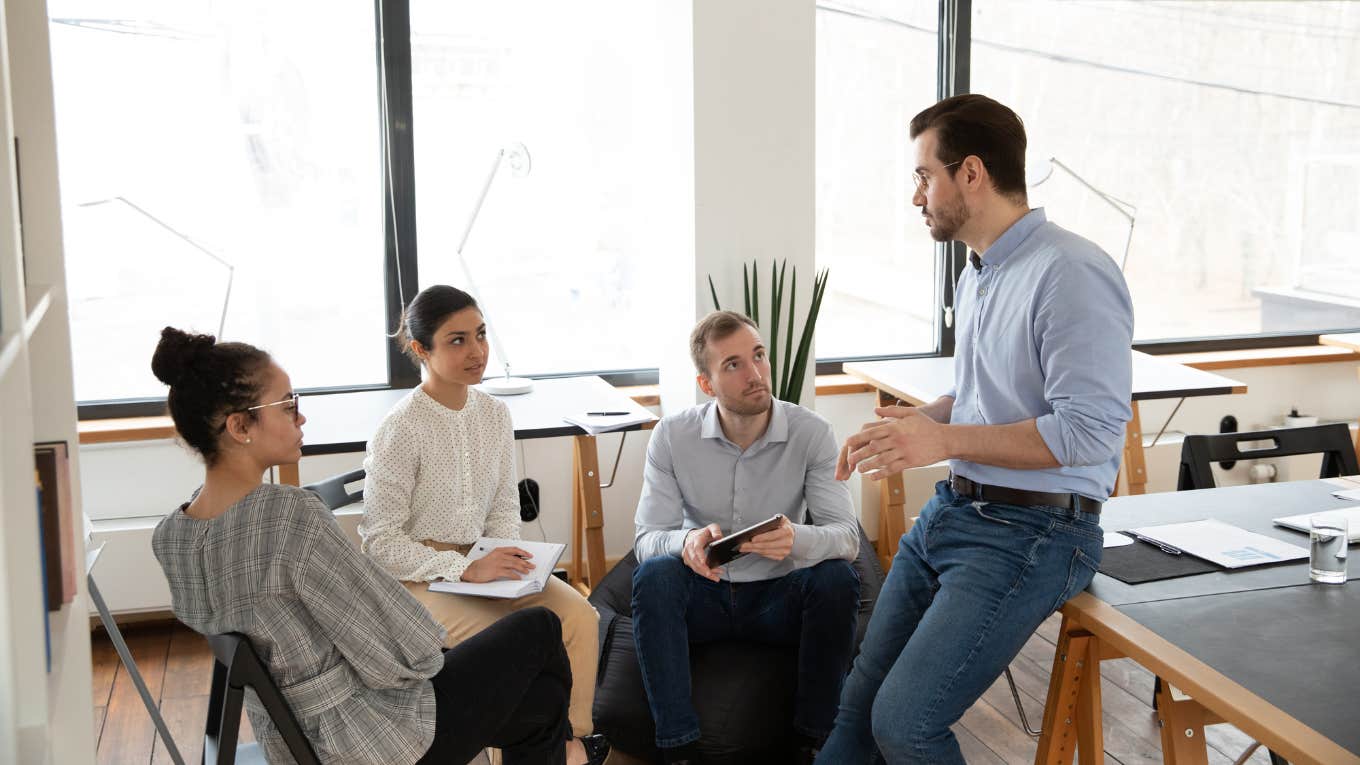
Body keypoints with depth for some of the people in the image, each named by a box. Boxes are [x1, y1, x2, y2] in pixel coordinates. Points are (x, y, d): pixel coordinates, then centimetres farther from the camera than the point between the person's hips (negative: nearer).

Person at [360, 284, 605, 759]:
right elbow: (380, 542, -17)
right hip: (415, 577, -6)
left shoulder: (494, 414, 2)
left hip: (479, 562, 6)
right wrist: (466, 570, -26)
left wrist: (503, 560, -10)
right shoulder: (401, 429, -17)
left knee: (579, 614, -13)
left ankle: (574, 736, 3)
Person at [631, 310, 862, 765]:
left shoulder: (812, 433, -12)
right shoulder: (672, 437, -10)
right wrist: (686, 542, -37)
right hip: (703, 596, 0)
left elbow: (847, 537, -18)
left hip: (780, 597, 0)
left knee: (836, 577, -29)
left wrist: (797, 540, -43)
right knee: (654, 574, -30)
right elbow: (647, 539, -12)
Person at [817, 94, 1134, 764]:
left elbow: (1089, 430, -24)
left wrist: (946, 440, -22)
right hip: (952, 510, 9)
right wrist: (914, 422, 8)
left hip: (1030, 532, -9)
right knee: (861, 699, 11)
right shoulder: (977, 276, 13)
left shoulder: (1072, 275, -18)